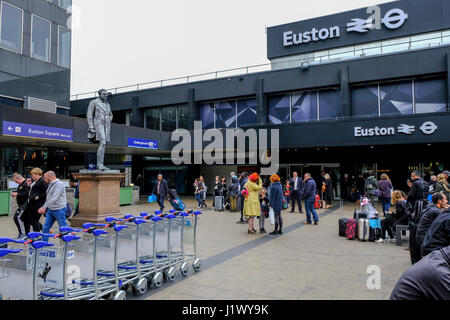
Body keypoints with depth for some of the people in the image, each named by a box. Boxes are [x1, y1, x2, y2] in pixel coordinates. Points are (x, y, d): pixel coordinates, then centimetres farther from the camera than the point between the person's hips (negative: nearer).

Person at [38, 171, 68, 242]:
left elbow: (54, 198, -25)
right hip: (50, 210, 9)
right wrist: (44, 208, 16)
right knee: (46, 227, 8)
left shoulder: (59, 184, -16)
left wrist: (44, 207, -27)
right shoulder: (50, 185, 14)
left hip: (59, 210, -9)